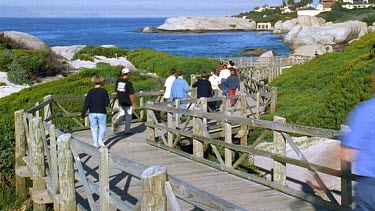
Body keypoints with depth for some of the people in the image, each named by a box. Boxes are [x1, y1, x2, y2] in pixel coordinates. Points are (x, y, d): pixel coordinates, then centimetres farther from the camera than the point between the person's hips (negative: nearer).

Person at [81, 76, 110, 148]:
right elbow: (106, 103, -5)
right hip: (101, 112, -1)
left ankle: (95, 144, 11)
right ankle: (100, 140, -11)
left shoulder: (90, 92, -3)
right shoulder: (104, 91, -6)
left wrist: (82, 113, 3)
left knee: (94, 128, 10)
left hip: (92, 113, 1)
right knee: (102, 127, 11)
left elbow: (86, 103, -4)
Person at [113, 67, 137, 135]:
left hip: (120, 102, 5)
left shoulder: (118, 81, 0)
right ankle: (127, 131, 16)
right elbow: (131, 94, -17)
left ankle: (117, 123, -11)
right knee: (128, 116, 9)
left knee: (122, 114, 18)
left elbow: (116, 91, 10)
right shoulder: (128, 83, -18)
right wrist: (133, 103, -8)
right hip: (128, 102, -5)